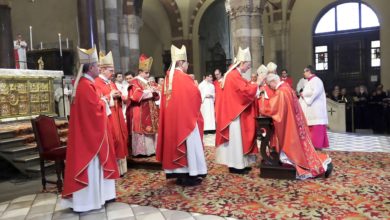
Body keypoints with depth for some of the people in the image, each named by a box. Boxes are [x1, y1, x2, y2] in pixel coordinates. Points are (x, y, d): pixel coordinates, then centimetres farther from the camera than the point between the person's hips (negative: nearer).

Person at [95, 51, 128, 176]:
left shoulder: (112, 83, 18)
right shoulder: (97, 83, -9)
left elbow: (118, 100, 22)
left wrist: (119, 96, 1)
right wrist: (110, 96, -17)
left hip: (116, 116, 9)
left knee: (118, 139, 10)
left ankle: (118, 168, 19)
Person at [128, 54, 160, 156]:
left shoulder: (146, 82, 18)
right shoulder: (135, 82, -8)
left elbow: (156, 97, 20)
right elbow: (135, 96, -23)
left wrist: (154, 91, -2)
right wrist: (147, 91, -17)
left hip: (149, 112, 8)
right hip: (139, 112, -8)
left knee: (149, 129, 9)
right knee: (141, 131, -6)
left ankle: (149, 149, 16)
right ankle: (140, 151, 1)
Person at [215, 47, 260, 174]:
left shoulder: (235, 74, 15)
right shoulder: (234, 75, -17)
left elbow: (242, 90, 16)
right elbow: (245, 91, -22)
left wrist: (254, 87, 5)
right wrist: (257, 84, -11)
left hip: (235, 111, 11)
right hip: (234, 112, -11)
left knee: (238, 137, 13)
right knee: (235, 137, -4)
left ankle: (238, 163, 19)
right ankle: (235, 165, 4)